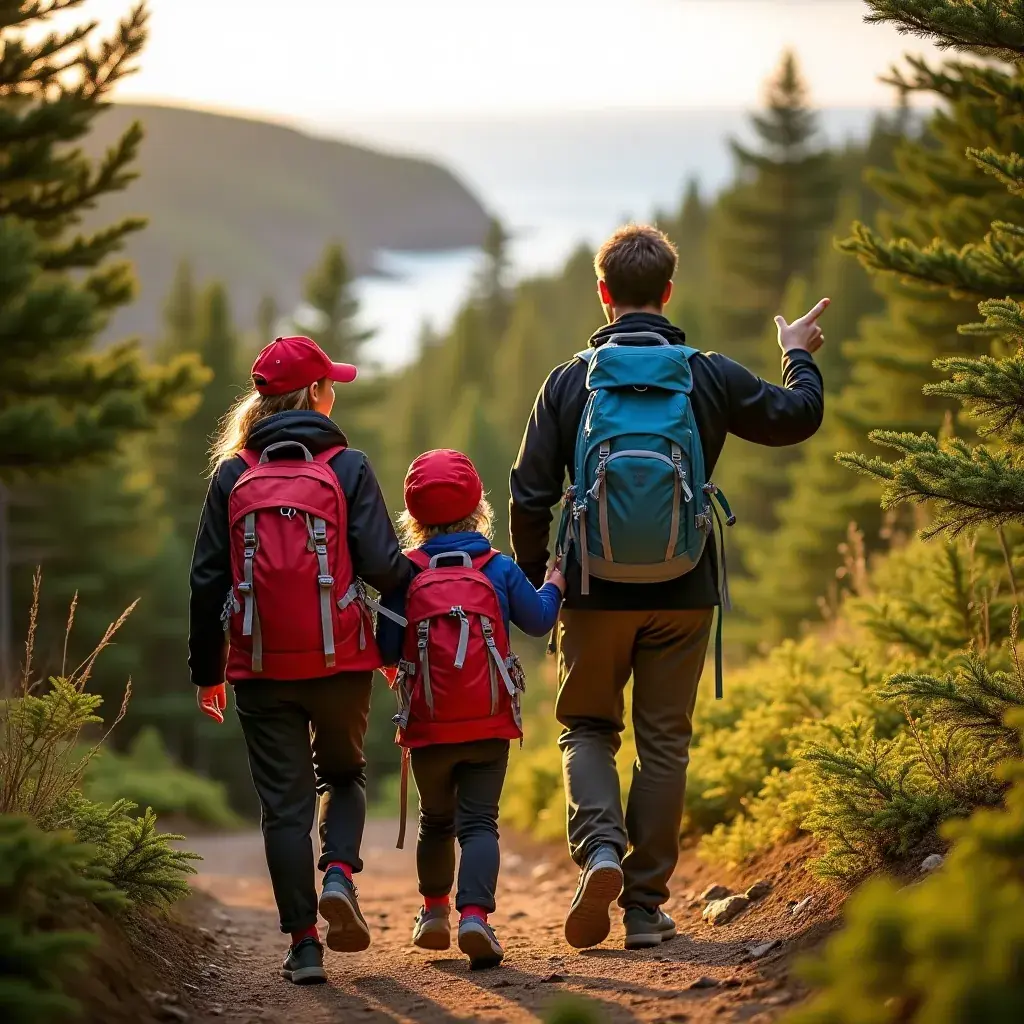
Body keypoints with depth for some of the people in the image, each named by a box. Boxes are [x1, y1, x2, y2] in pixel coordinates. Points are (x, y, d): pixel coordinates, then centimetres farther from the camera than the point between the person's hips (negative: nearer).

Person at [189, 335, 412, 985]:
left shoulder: (233, 475, 3)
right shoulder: (347, 468, -4)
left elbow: (208, 580, 4)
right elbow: (383, 566, -10)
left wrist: (207, 670, 11)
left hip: (262, 666, 1)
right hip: (340, 662, -1)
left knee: (284, 802, 7)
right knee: (345, 776, 21)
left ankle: (303, 942, 3)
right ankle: (339, 875, -5)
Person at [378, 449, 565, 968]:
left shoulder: (404, 573, -5)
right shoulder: (499, 568, -3)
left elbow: (386, 650, -5)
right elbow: (538, 620, 9)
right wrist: (554, 584, 28)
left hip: (429, 728, 1)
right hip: (490, 725, -1)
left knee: (436, 819, 21)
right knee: (479, 822, -2)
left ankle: (434, 911, 33)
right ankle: (475, 914, -23)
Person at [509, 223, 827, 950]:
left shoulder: (570, 381, -4)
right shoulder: (710, 377, -2)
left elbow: (530, 496, -4)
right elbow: (798, 416, 12)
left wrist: (533, 578, 11)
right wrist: (800, 357, 32)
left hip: (597, 592, -1)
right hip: (684, 596, 1)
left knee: (588, 728, 15)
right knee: (664, 741, 10)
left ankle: (600, 849, -12)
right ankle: (646, 906, 11)